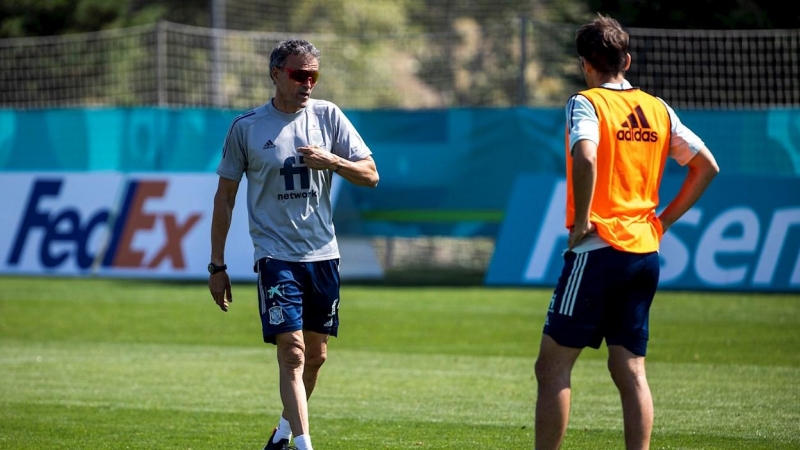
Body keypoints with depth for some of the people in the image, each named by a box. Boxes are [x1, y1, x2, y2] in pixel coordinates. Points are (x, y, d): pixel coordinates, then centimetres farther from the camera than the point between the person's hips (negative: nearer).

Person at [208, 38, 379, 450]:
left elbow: (370, 175, 4)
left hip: (323, 254, 3)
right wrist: (217, 265, 2)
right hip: (276, 256, -3)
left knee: (316, 354, 12)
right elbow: (225, 196, 4)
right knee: (292, 352, -14)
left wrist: (330, 160, -17)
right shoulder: (246, 127, -2)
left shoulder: (327, 116, 4)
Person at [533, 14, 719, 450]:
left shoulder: (586, 103, -7)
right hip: (645, 251, 6)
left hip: (598, 250, -6)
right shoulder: (657, 109, 11)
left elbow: (585, 157, -26)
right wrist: (663, 220, 15)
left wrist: (580, 221, -16)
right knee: (630, 370, 8)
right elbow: (707, 166, 14)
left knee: (552, 366, -1)